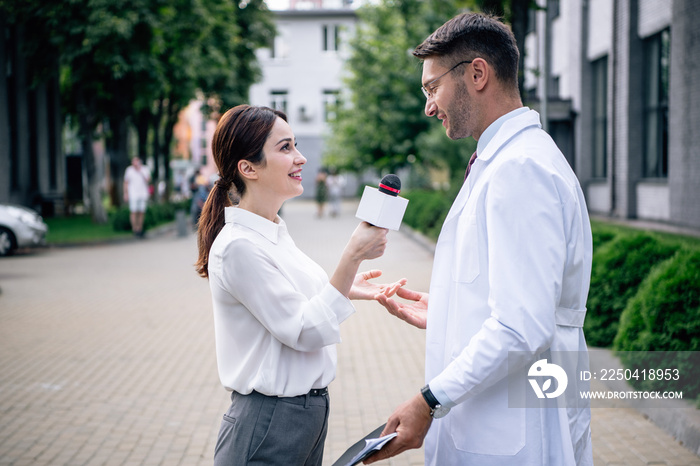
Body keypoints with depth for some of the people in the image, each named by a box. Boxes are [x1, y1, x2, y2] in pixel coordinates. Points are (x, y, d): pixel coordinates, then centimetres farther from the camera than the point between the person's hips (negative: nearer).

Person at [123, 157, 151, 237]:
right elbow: (126, 182, 6)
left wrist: (141, 173, -15)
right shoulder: (129, 170, 0)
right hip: (133, 194, -2)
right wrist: (125, 194, 2)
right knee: (134, 212, -10)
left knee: (142, 212, 3)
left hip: (143, 194, 2)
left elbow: (148, 180, -6)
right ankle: (135, 229, -7)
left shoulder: (145, 169, 3)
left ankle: (140, 228, 12)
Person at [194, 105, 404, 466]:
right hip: (269, 426, -9)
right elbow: (303, 332, -21)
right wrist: (354, 255, -26)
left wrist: (345, 290, 4)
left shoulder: (274, 232, 9)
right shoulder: (239, 246, -20)